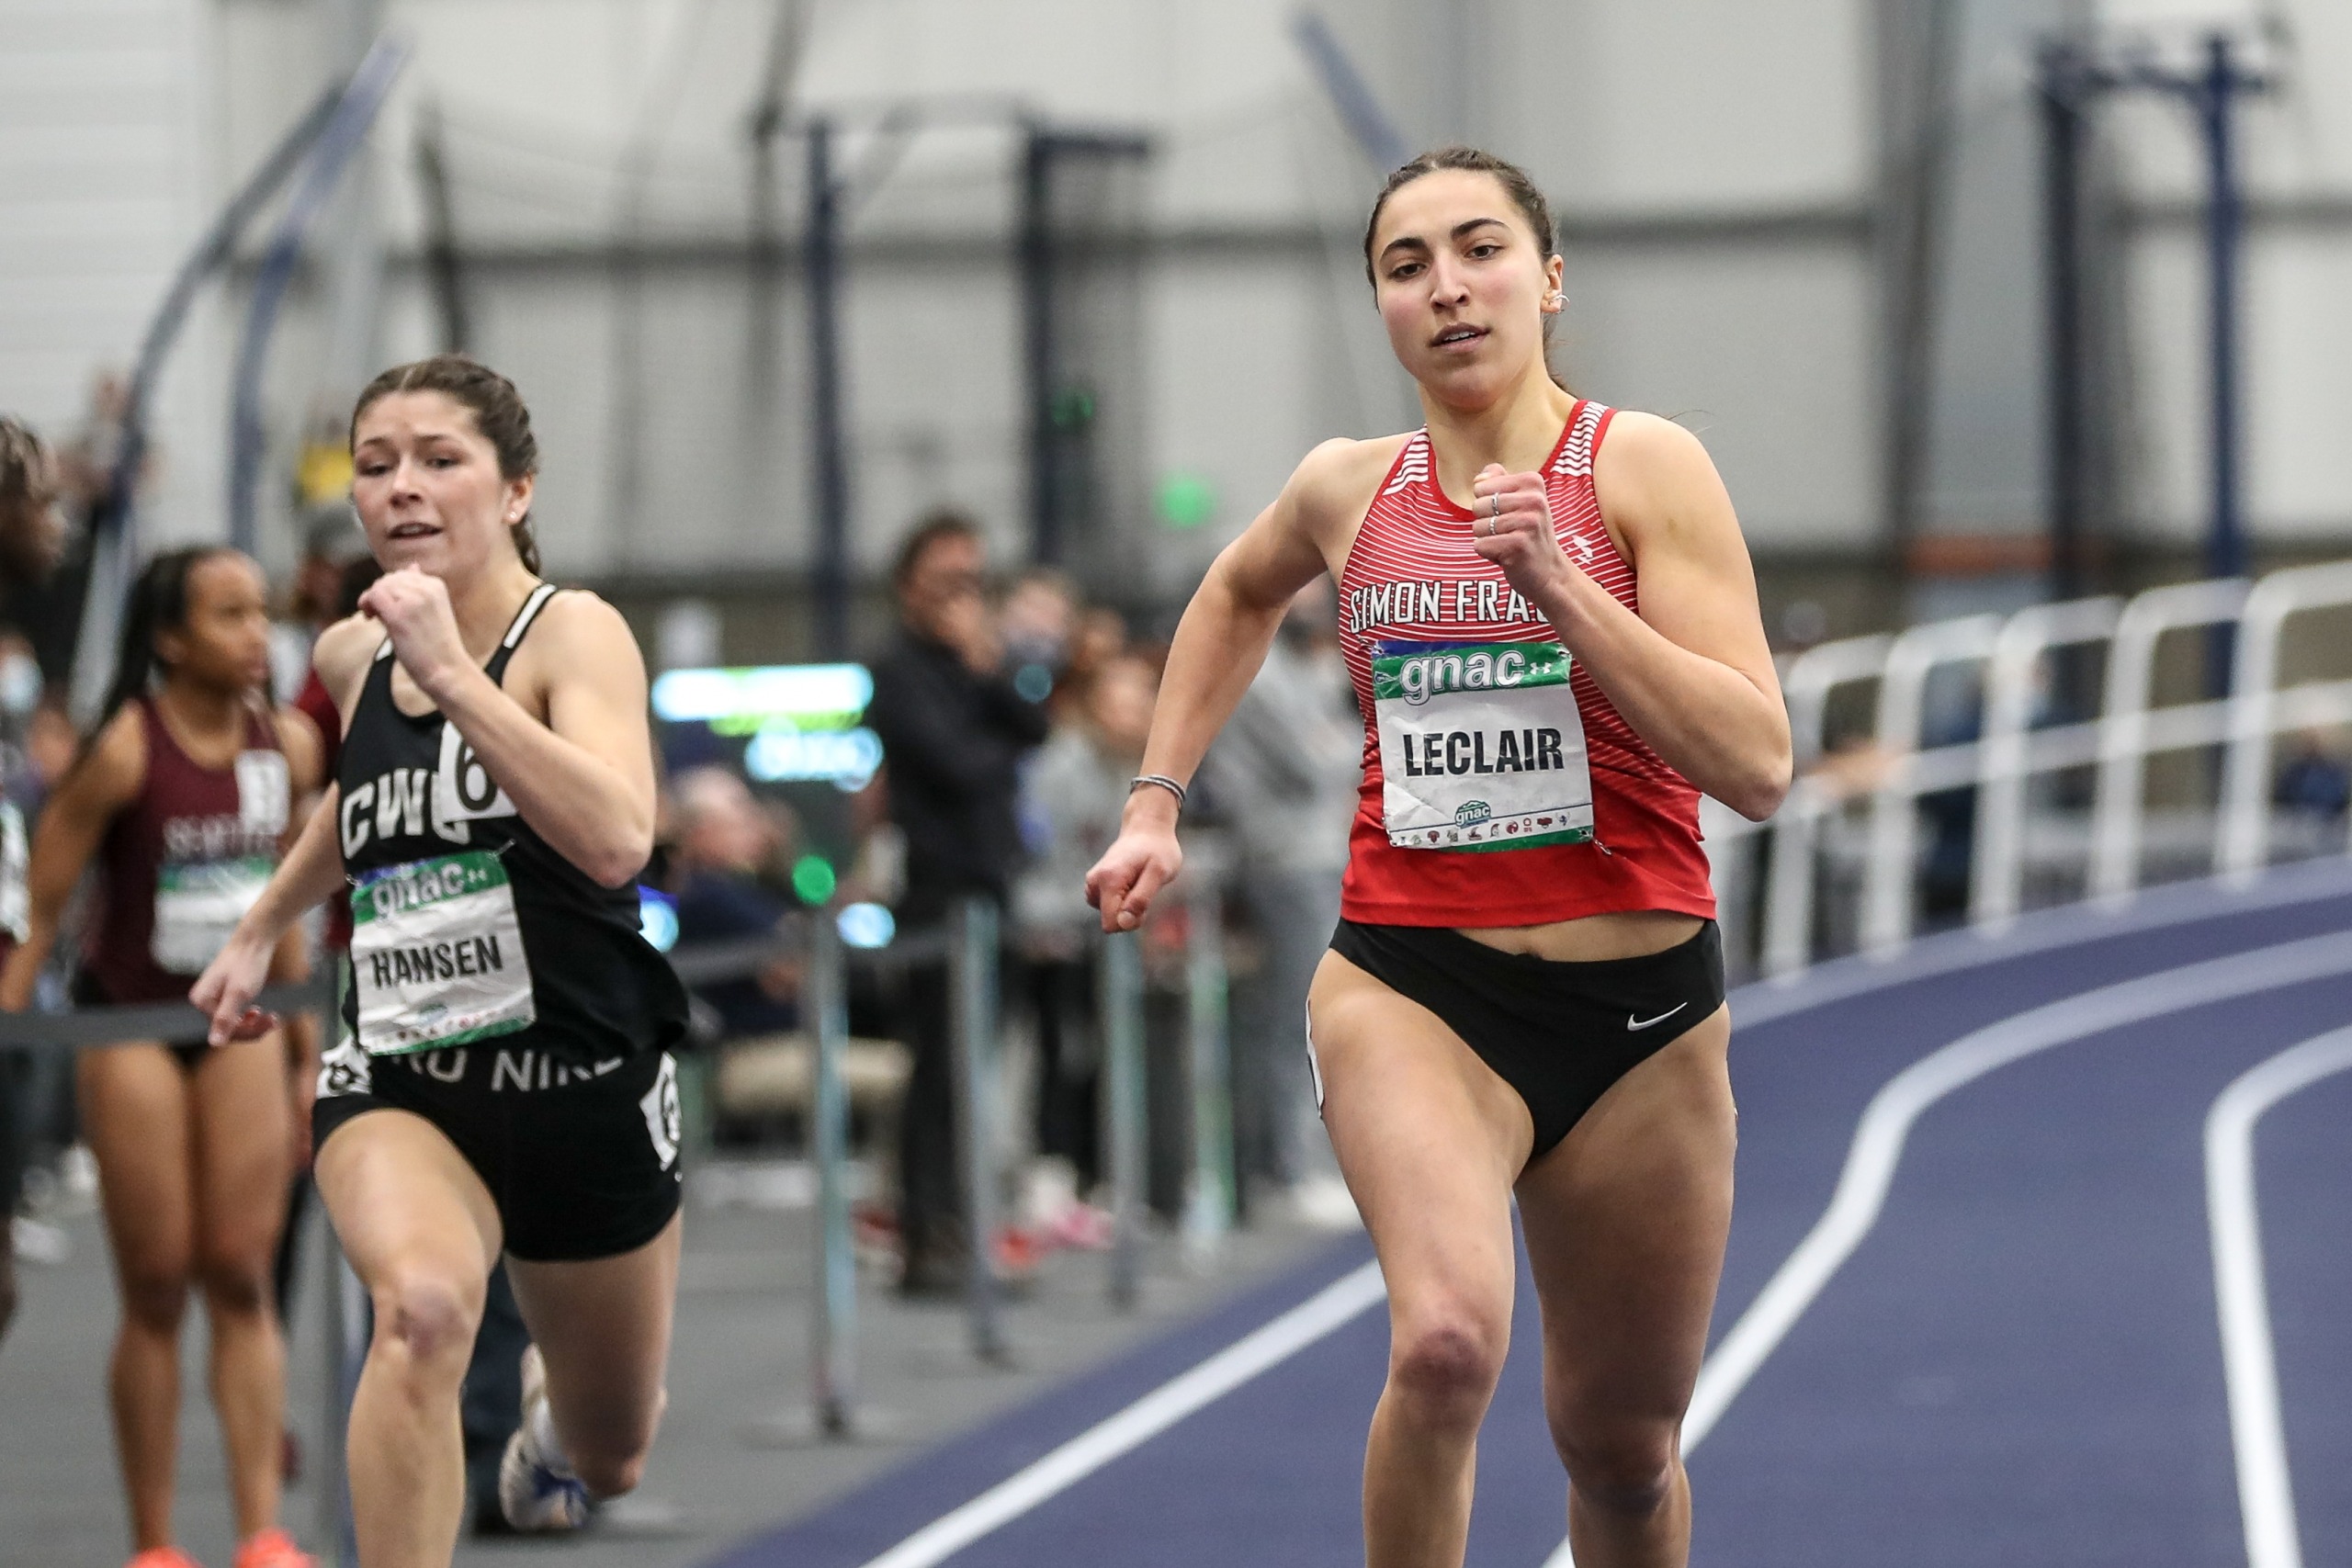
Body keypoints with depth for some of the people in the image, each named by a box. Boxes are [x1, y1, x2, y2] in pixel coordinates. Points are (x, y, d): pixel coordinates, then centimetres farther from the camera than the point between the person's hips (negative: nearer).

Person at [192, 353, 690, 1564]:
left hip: (581, 1085, -2)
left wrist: (450, 672, -33)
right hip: (397, 1081, 2)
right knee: (422, 1304, -35)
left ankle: (550, 1405, 58)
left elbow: (616, 840, -33)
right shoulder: (351, 656, 3)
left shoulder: (573, 633, -14)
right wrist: (259, 930, 28)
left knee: (608, 1463, 19)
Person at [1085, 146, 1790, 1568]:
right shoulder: (1348, 491, 4)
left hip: (1641, 1016, 0)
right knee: (1448, 1341, -29)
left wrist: (1561, 589, -23)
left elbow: (1758, 767, -16)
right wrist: (1158, 800, 23)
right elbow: (1240, 595, 30)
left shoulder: (1643, 467, -7)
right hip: (1408, 985, 0)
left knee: (1623, 1452, 12)